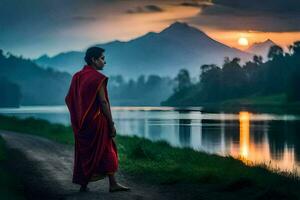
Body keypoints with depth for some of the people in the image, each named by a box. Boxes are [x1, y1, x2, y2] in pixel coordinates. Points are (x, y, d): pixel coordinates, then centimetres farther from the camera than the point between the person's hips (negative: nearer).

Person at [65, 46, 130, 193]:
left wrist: (78, 116, 17)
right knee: (106, 151, 3)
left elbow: (68, 99, 10)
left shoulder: (77, 76, 9)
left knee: (83, 151, 13)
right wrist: (111, 124, -13)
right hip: (97, 121, -7)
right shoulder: (98, 78, -13)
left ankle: (83, 184, 13)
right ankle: (113, 184, 6)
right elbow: (103, 102, -17)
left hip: (81, 123, 7)